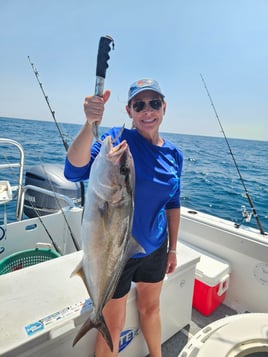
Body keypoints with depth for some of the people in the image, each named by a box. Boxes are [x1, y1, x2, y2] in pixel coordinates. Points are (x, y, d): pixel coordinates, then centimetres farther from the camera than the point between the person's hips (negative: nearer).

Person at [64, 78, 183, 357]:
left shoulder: (174, 154, -1)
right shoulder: (119, 139, -16)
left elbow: (172, 204, 7)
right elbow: (74, 171, -30)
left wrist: (173, 248, 12)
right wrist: (91, 123, -44)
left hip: (154, 248, 5)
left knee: (151, 307, 28)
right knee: (113, 326, 14)